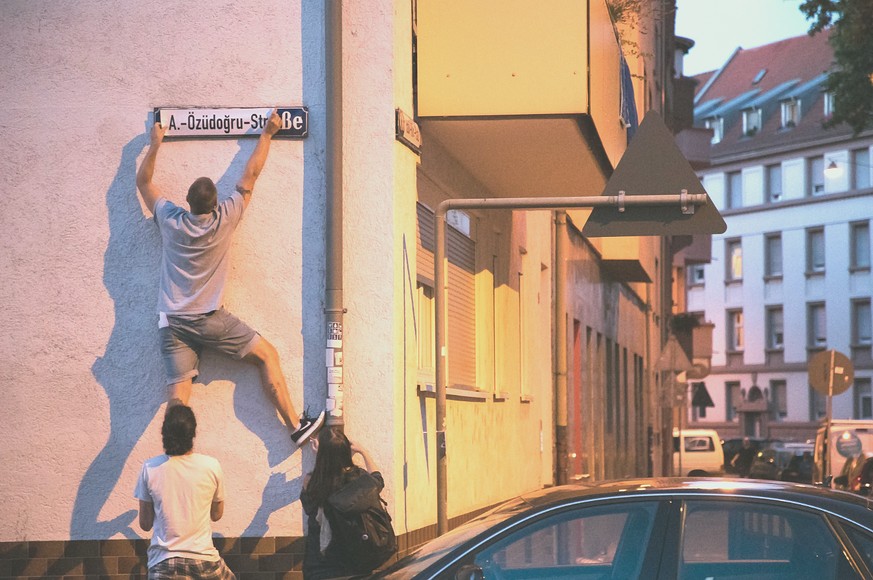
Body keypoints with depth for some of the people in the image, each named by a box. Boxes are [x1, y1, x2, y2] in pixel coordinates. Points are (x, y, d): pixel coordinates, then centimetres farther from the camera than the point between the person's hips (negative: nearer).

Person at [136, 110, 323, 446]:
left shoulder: (171, 220, 2)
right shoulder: (224, 219, -4)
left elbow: (143, 182, 19)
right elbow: (250, 176, 6)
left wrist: (155, 144, 27)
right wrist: (267, 134, 17)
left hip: (172, 323, 3)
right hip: (210, 320, -3)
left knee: (178, 394, -5)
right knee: (267, 355, 7)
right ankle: (296, 426, 4)